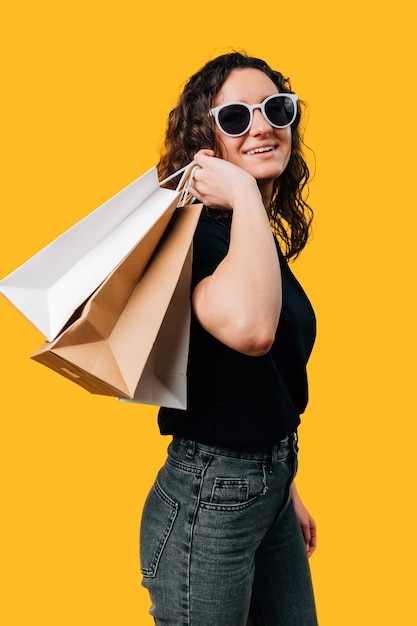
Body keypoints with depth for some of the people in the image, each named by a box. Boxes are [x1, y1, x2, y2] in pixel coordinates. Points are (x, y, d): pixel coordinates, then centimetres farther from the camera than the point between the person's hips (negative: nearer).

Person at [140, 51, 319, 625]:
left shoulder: (263, 239, 8)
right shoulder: (196, 230, -19)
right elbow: (249, 327, -43)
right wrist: (244, 194, -29)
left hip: (270, 486, 8)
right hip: (209, 498, -8)